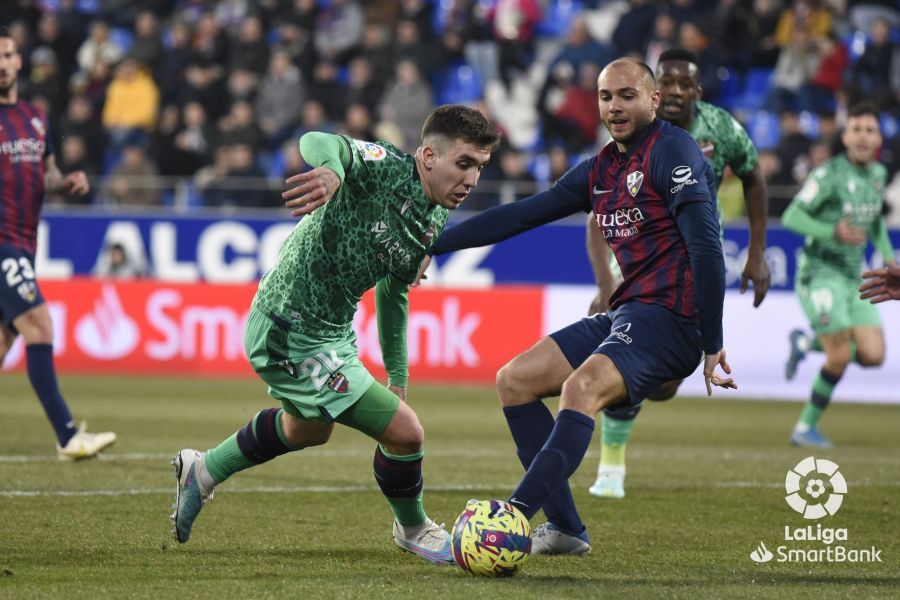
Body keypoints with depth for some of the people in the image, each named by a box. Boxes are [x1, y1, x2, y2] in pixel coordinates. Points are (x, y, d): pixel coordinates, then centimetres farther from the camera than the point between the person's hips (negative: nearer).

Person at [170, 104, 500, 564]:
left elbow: (393, 293, 18)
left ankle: (202, 471, 50)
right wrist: (331, 170, -66)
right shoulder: (385, 169, -22)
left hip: (332, 330, 10)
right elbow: (317, 142, -42)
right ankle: (413, 530, 21)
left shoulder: (435, 221, 3)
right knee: (404, 431, -7)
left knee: (309, 429, 34)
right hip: (291, 333, -10)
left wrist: (397, 376, 21)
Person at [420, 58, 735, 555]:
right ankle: (564, 528, 0)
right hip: (626, 312, 10)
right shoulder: (599, 170, 18)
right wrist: (433, 245, 17)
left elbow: (705, 246, -16)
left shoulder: (671, 150, -8)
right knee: (514, 380, 6)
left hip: (671, 315, -9)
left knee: (581, 386, -32)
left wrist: (713, 343, -21)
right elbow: (520, 215, 21)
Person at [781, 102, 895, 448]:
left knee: (873, 355, -4)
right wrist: (833, 232, -30)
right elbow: (791, 217, -18)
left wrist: (887, 254, 10)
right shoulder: (830, 175, -15)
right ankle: (805, 428, 9)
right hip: (820, 274, -7)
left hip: (853, 277, 7)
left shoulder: (878, 173, 8)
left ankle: (806, 343, 20)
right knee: (840, 358, -10)